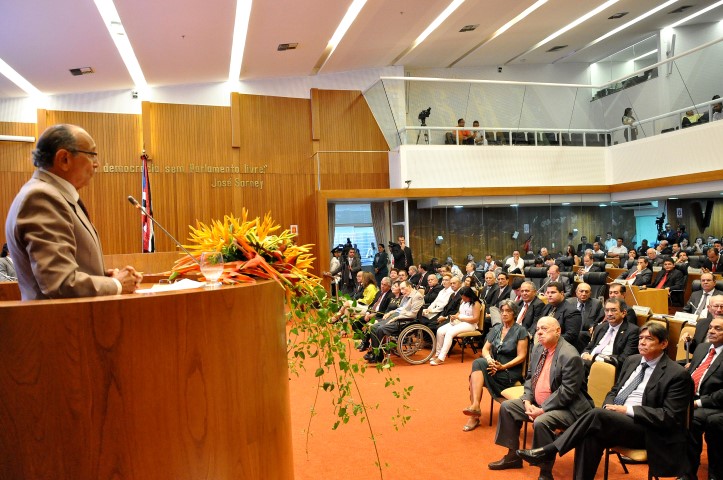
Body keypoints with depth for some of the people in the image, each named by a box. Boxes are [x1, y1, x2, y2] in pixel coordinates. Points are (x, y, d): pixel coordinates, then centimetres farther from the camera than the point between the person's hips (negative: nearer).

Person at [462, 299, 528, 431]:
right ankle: (475, 412, -25)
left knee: (477, 364, -28)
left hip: (510, 372, -5)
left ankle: (475, 406, -29)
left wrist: (503, 366, -19)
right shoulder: (496, 329, 14)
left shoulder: (520, 331, -3)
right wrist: (489, 360, -13)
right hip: (493, 366, 5)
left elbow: (521, 356, -8)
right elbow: (485, 349, 10)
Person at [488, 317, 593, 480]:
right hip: (537, 402, 9)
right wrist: (527, 401, -4)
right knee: (507, 406, 5)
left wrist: (542, 410, -23)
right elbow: (530, 377, 12)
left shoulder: (570, 356, -22)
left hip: (566, 408, -9)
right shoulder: (538, 348, 5)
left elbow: (567, 392, -25)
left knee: (541, 422, -34)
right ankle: (513, 456, 18)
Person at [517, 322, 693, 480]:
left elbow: (670, 417, -12)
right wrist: (608, 407, -2)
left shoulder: (678, 374, -6)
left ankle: (549, 451, -24)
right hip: (613, 421, 6)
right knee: (591, 435, -29)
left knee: (597, 414, -31)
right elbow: (614, 391, 21)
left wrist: (628, 410, -18)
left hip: (644, 430, -6)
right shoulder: (632, 360, 15)